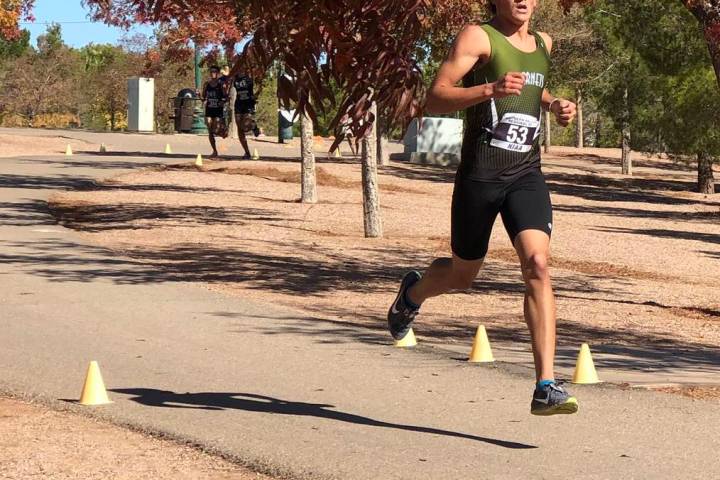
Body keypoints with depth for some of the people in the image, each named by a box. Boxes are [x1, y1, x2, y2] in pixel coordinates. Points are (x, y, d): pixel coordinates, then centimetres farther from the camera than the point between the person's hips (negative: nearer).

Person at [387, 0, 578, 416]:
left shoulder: (543, 43, 14)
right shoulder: (478, 37, -5)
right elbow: (436, 99, -14)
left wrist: (553, 104, 15)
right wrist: (491, 89, -28)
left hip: (527, 175, 3)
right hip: (480, 174, -3)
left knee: (537, 263, -19)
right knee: (462, 275, 13)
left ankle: (546, 387, -23)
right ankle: (413, 292, 51)